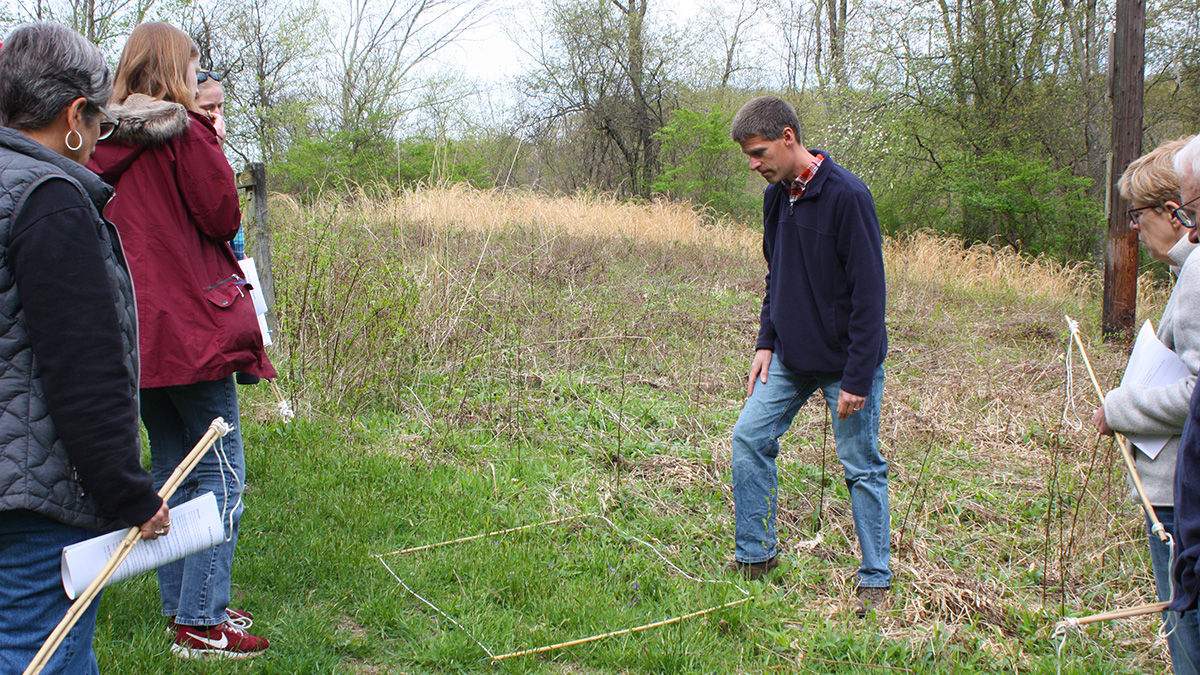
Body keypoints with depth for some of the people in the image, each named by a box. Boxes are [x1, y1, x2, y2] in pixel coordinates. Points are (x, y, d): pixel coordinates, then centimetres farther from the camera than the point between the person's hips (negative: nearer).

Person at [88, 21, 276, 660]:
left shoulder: (105, 143, 10)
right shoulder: (184, 133, -10)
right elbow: (222, 217, -10)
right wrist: (212, 144, 4)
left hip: (132, 331, 8)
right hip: (189, 326, -8)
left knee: (172, 468, 17)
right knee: (222, 471, -2)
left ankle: (180, 605, 24)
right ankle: (201, 624, -2)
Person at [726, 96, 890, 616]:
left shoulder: (846, 196, -20)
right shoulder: (776, 197, 4)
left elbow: (869, 292, -19)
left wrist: (856, 377, -20)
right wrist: (766, 342, 7)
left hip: (845, 361, -7)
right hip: (790, 358, 7)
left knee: (862, 468, 3)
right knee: (749, 438, 2)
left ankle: (875, 579, 17)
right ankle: (755, 555, 17)